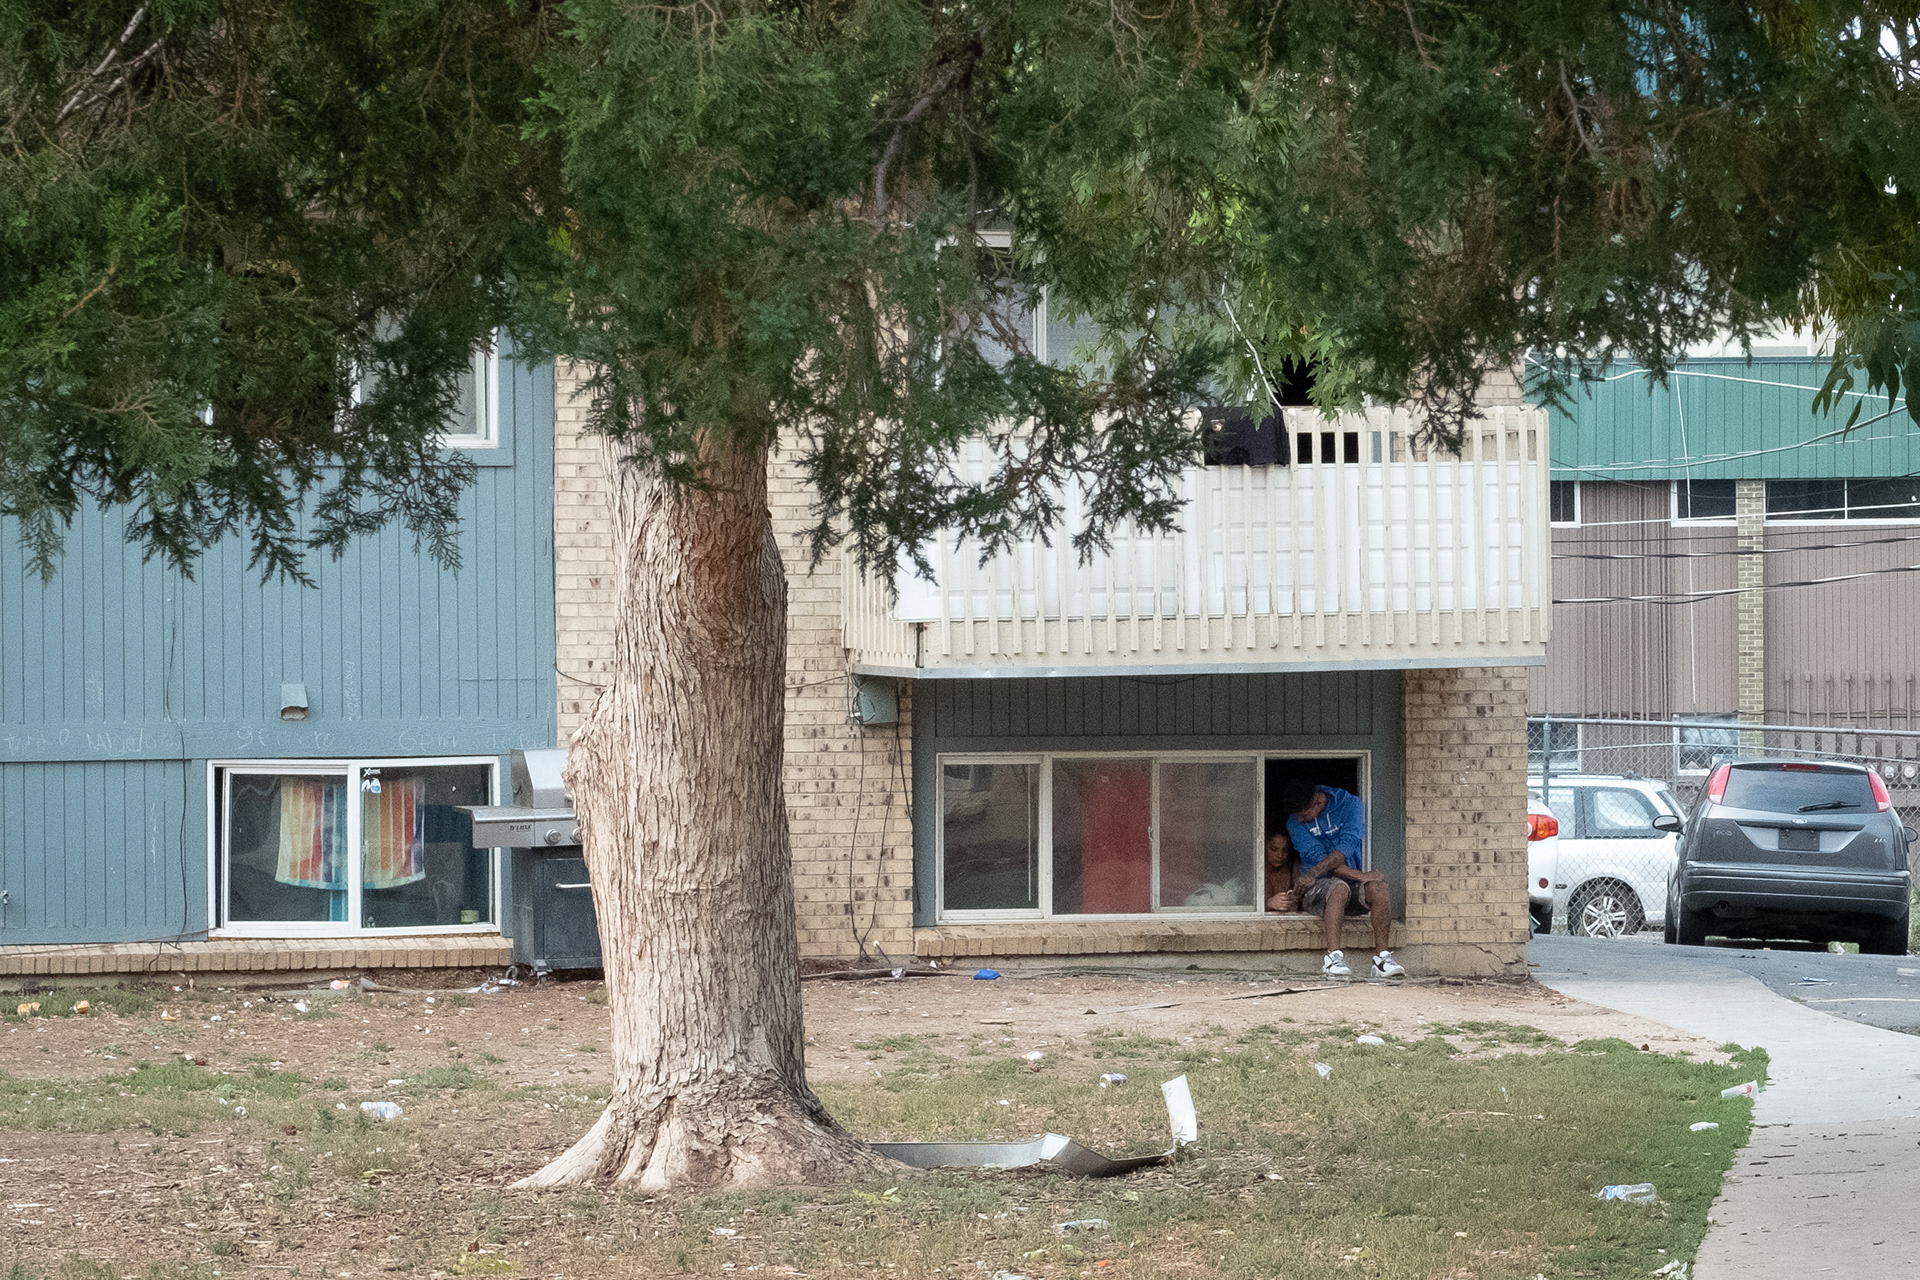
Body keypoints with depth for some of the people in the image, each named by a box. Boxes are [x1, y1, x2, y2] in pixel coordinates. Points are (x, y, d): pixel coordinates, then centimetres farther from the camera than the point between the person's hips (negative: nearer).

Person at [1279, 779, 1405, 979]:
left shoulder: (1350, 804, -1)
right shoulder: (1296, 822, -1)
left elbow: (1347, 845, -16)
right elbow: (1317, 857, -14)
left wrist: (1313, 873, -28)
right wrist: (1360, 876, -25)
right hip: (1318, 888, -2)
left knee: (1378, 888, -31)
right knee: (1339, 888, -37)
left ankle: (1382, 954, -31)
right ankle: (1333, 957, -47)